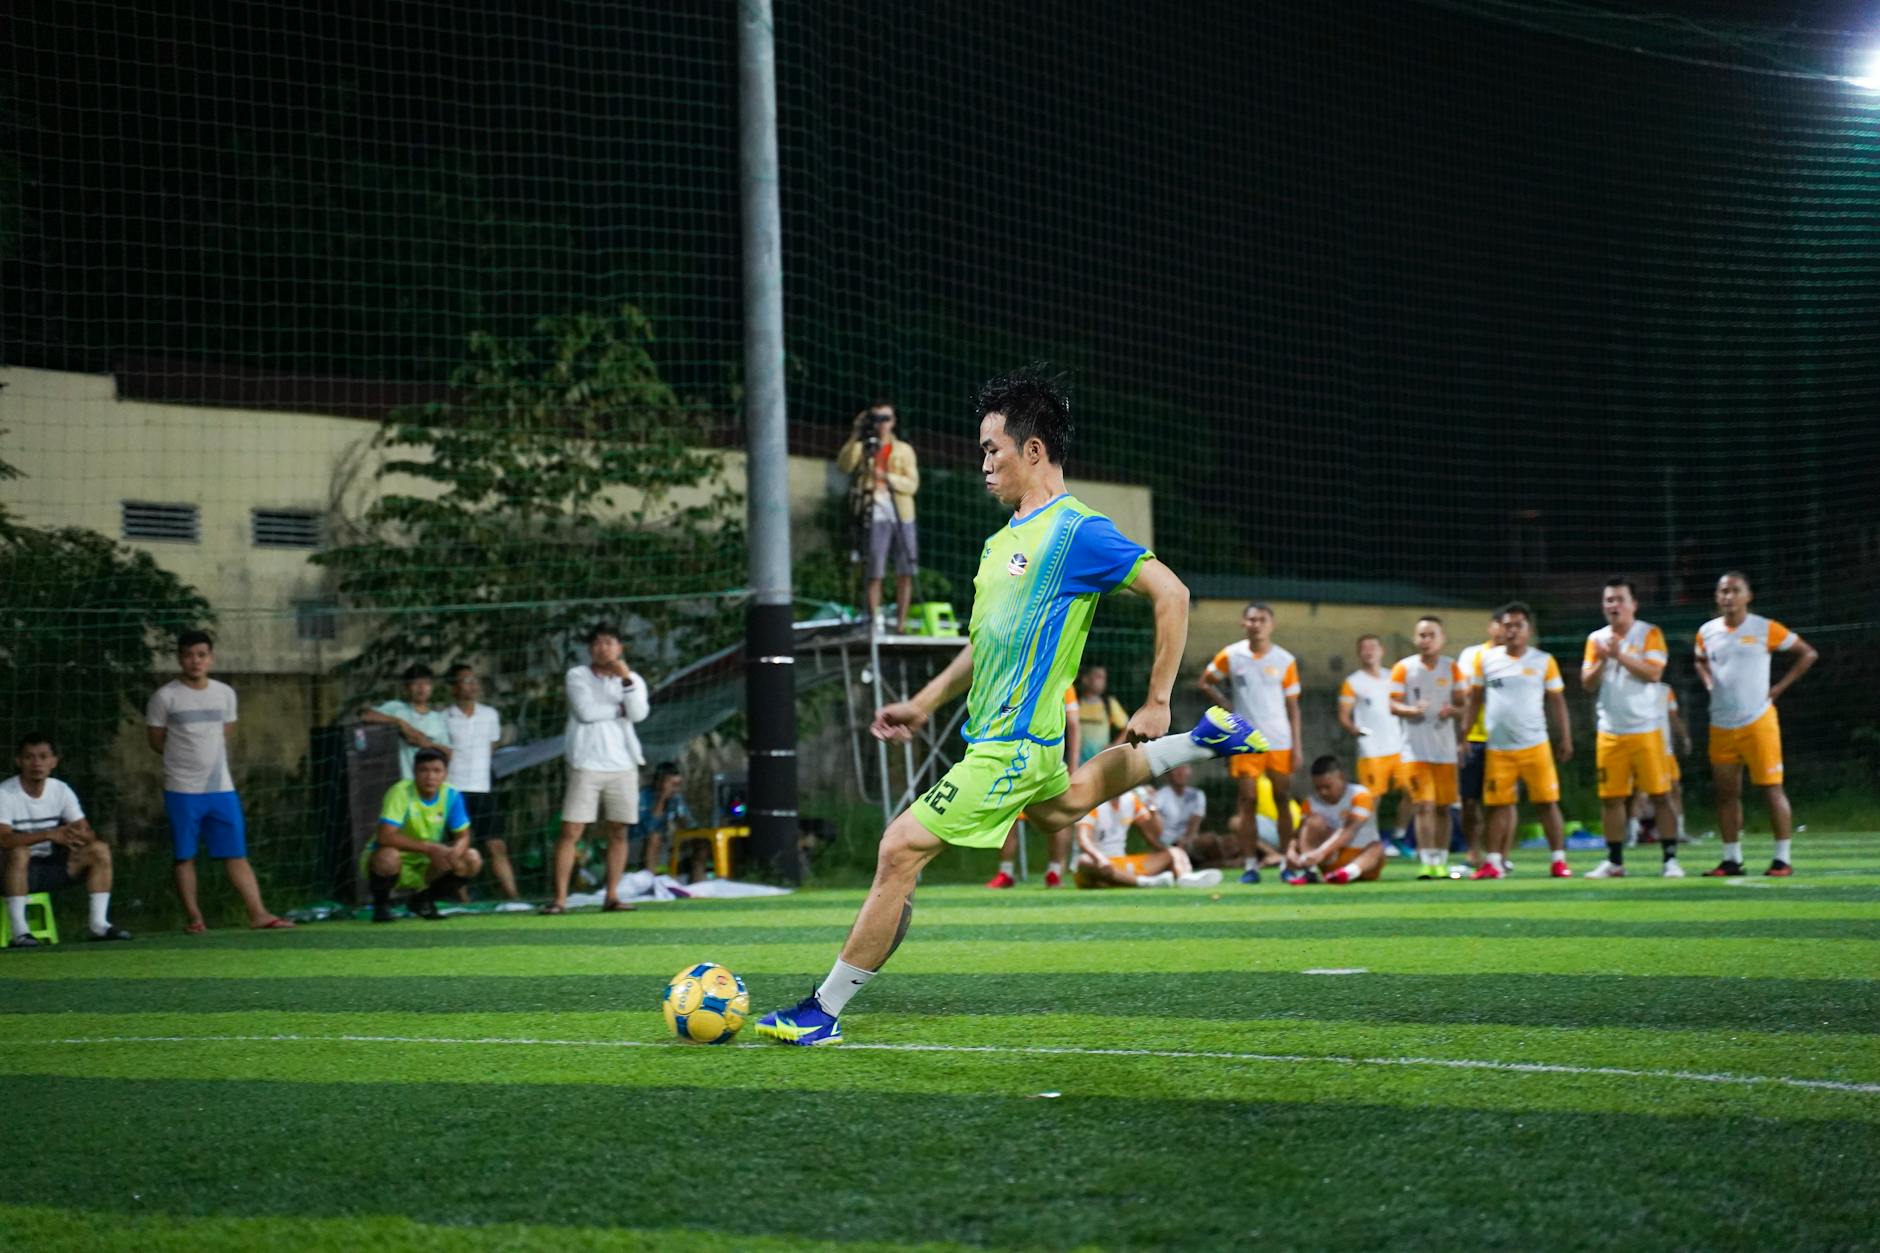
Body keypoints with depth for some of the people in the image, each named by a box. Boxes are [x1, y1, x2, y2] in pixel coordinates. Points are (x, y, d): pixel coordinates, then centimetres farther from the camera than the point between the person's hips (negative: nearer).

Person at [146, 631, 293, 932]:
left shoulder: (225, 694, 6)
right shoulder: (165, 697, -5)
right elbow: (155, 740, 3)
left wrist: (207, 758, 9)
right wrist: (186, 759, 8)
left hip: (221, 788, 3)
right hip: (182, 790, -3)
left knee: (236, 854, 0)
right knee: (184, 856, 1)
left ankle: (258, 914, -3)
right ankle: (193, 918, 8)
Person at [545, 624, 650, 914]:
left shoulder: (633, 680, 10)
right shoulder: (577, 676, 3)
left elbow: (638, 714, -8)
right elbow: (586, 711, -13)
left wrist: (626, 679, -17)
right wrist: (619, 708, -2)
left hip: (622, 767, 3)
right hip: (586, 766, -3)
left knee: (618, 833, 3)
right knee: (570, 832, -8)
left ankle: (611, 896, 11)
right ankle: (559, 898, -8)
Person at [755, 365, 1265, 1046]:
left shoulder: (1078, 531, -15)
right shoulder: (1003, 541, 12)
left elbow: (1171, 594, -15)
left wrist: (1156, 703, -17)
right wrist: (924, 705, 17)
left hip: (1009, 746, -10)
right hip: (1001, 733, 10)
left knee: (900, 850, -12)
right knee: (1060, 809, 36)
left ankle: (824, 1011, -7)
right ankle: (1204, 742, 42)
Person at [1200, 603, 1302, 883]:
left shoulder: (1285, 661, 1)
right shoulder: (1230, 656, 1)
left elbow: (1292, 706, 3)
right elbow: (1205, 682, 14)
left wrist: (1297, 744, -2)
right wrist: (1227, 706, 1)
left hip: (1279, 742, 0)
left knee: (1283, 799, 3)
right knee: (1248, 800, -2)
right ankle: (1250, 865, 0)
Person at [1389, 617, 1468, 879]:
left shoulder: (1452, 668, 6)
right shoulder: (1403, 668, 1)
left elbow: (1463, 704, 7)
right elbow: (1393, 704, -1)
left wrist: (1453, 710, -16)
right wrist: (1412, 710, -21)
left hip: (1446, 749, 2)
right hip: (1416, 748, -2)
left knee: (1443, 807, 6)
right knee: (1424, 806, -11)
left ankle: (1441, 861, 14)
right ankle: (1426, 862, -11)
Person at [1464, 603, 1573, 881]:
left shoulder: (1543, 662, 1)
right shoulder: (1486, 659, 4)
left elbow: (1557, 701, 7)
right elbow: (1475, 699, 10)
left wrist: (1565, 738, 5)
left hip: (1535, 746, -1)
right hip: (1498, 749, 1)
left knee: (1547, 803, -2)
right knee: (1498, 805, 2)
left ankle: (1559, 861, 4)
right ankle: (1494, 863, 7)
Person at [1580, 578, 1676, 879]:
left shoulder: (1649, 634, -2)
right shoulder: (1596, 639, 11)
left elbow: (1653, 674, -14)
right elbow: (1587, 684, 6)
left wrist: (1619, 655, -17)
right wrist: (1602, 660, -11)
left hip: (1646, 728, -4)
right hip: (1610, 732, 4)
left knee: (1660, 794, -5)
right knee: (1610, 797, 4)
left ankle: (1671, 858, -2)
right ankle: (1614, 862, 11)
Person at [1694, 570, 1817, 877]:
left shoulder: (1765, 629, -6)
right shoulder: (1707, 632, 7)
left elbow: (1808, 654, 0)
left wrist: (1780, 687, -6)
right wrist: (1709, 684, 8)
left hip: (1757, 722, -4)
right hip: (1721, 725, 4)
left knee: (1771, 788, -4)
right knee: (1726, 792, 5)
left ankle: (1783, 859, 0)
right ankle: (1731, 860, 13)